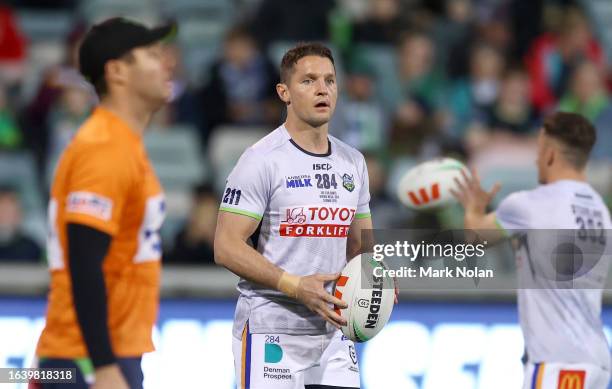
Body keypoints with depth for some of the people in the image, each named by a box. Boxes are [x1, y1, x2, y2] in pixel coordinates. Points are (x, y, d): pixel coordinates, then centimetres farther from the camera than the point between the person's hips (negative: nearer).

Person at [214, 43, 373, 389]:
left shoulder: (353, 162, 13)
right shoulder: (263, 160, -8)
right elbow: (227, 247, -13)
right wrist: (296, 285, -21)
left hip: (333, 332, 6)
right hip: (271, 332, -6)